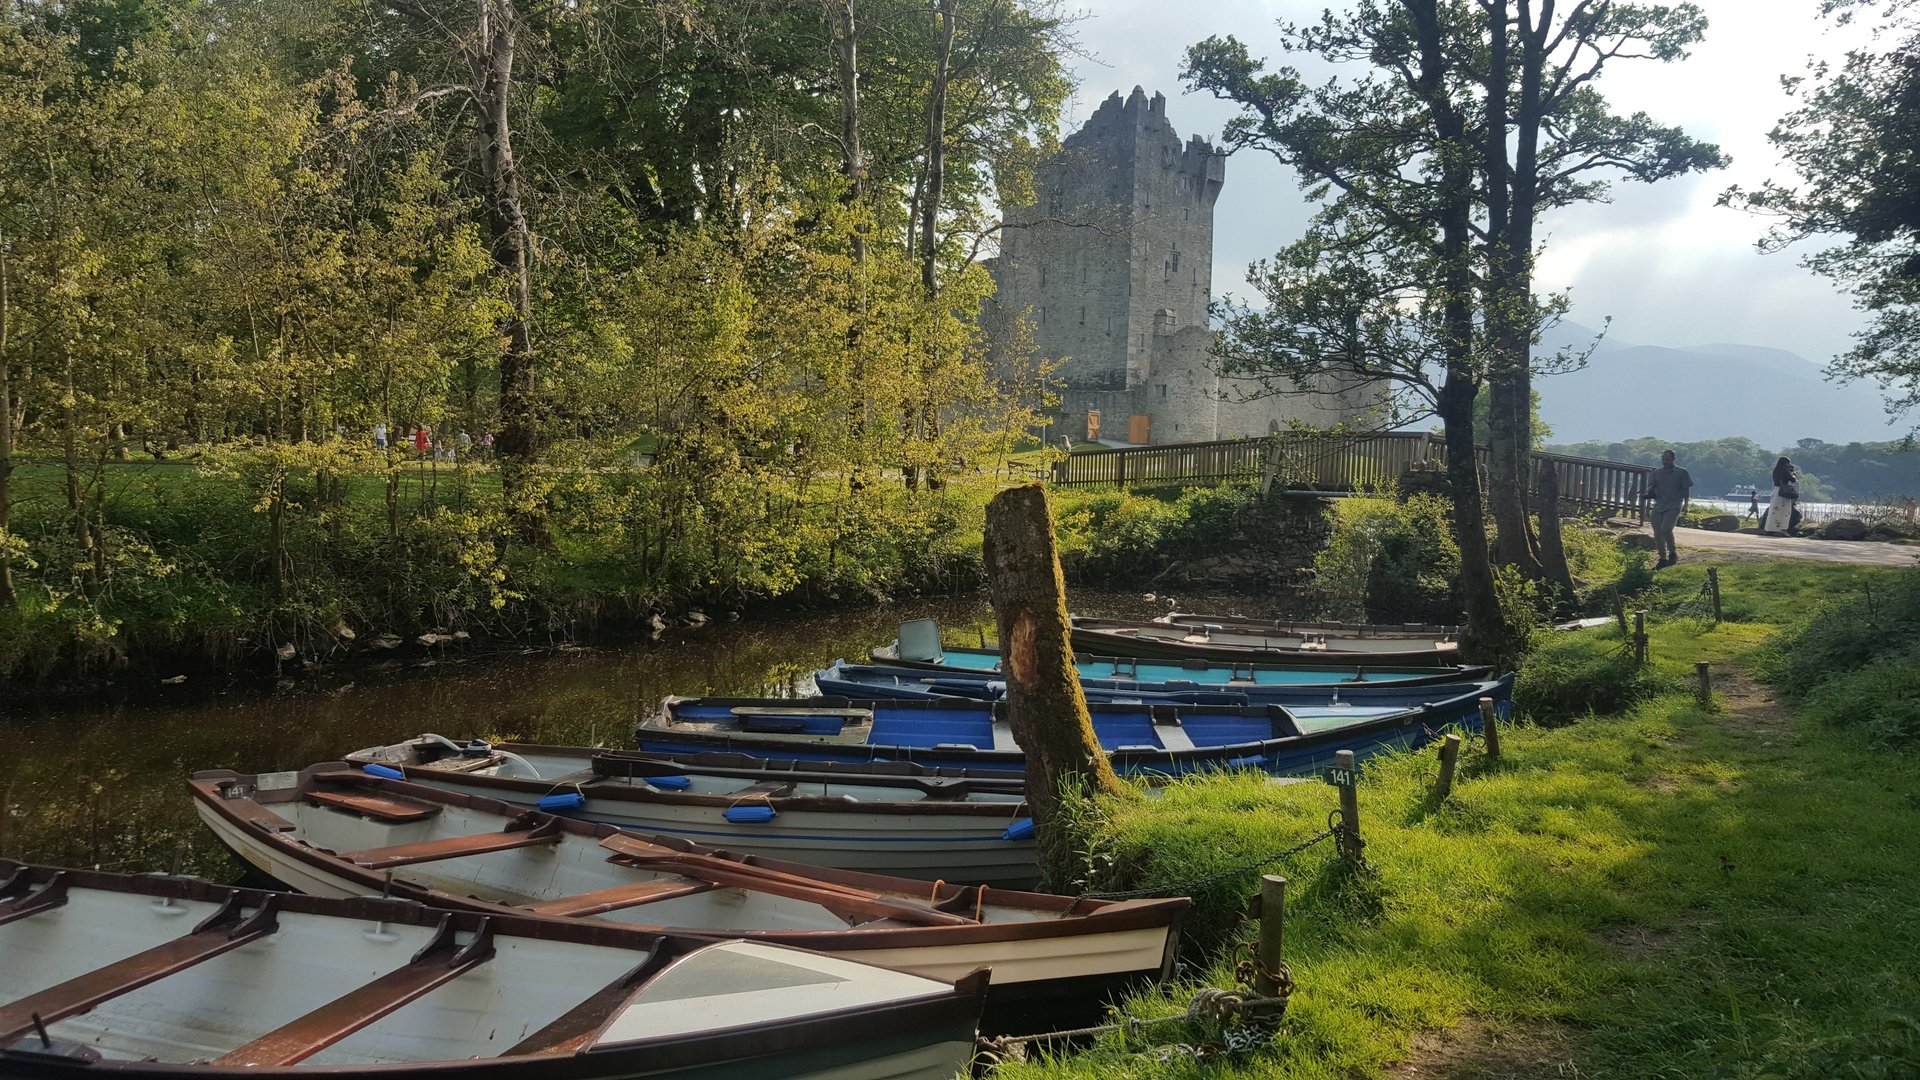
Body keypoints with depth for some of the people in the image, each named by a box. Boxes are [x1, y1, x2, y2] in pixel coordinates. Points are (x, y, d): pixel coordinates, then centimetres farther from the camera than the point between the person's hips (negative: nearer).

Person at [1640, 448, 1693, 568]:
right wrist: (1648, 493, -9)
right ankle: (1663, 559, 14)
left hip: (1673, 506, -4)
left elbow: (1686, 489, 5)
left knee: (1665, 529, -23)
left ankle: (1673, 553, -4)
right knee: (1657, 533, 1)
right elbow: (1651, 486, 13)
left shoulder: (1681, 473, 3)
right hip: (1658, 506, 4)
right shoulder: (1656, 473, 12)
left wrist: (1685, 503, -1)